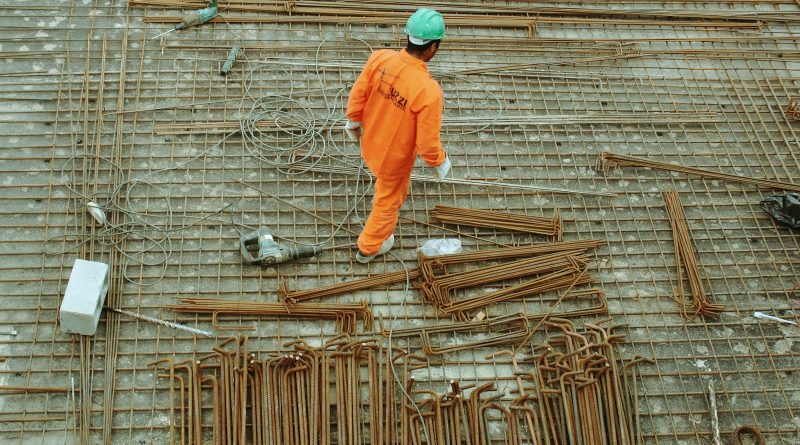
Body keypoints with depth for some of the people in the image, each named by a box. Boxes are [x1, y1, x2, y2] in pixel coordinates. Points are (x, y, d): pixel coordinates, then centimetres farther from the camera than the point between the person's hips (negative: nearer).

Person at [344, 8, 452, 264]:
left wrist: (353, 121, 13)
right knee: (388, 202, 25)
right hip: (395, 158, -4)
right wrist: (440, 162, -6)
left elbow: (358, 94, -8)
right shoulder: (428, 91, -38)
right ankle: (369, 248, 49)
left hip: (370, 144, 4)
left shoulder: (380, 58, -24)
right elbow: (427, 142, -28)